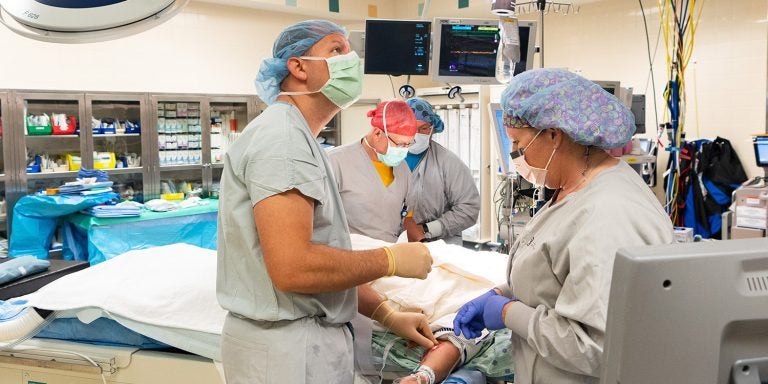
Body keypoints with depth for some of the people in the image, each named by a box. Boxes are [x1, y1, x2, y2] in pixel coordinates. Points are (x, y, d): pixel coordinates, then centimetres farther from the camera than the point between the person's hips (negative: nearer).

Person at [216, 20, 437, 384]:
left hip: (309, 337, 10)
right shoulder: (282, 136, -18)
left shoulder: (297, 138, 15)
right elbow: (293, 268, -28)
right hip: (287, 345, -10)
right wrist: (392, 259, -15)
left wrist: (388, 315, 11)